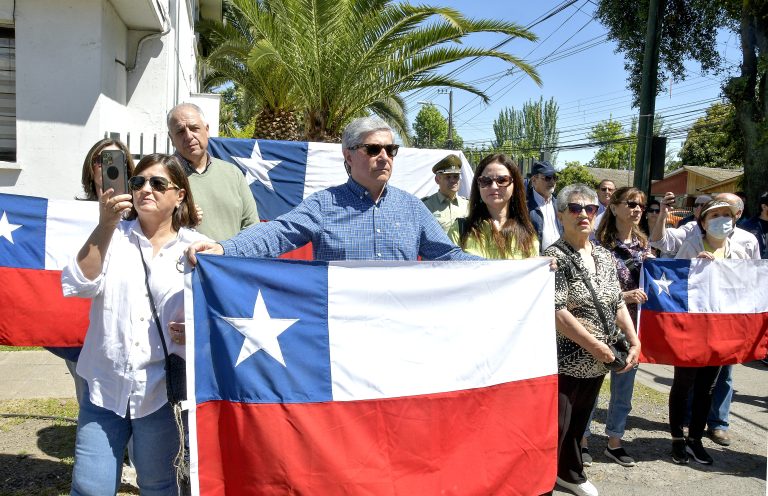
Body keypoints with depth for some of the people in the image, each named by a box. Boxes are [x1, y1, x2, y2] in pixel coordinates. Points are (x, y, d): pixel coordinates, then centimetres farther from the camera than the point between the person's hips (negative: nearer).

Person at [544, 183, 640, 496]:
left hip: (596, 364, 7)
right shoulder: (555, 256, -13)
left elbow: (618, 304, 14)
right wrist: (597, 347, -19)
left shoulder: (605, 257, 9)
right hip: (564, 361, -7)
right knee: (554, 427, -1)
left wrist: (635, 342, 2)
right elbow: (557, 313, -21)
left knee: (578, 424, 21)